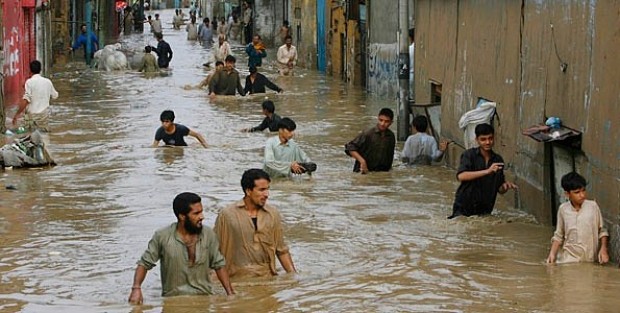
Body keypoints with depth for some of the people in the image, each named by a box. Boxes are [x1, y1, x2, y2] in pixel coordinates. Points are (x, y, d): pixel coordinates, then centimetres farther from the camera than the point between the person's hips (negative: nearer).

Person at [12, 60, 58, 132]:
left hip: (32, 115, -4)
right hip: (45, 114, 4)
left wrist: (17, 115, -13)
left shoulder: (29, 82, -11)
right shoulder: (48, 82, 4)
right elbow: (55, 96, 19)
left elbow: (26, 100, -18)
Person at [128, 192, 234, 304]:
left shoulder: (208, 234, 0)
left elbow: (219, 265, 10)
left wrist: (230, 293, 4)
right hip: (173, 300, -1)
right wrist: (136, 288, -15)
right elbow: (144, 263, 1)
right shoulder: (162, 236, -7)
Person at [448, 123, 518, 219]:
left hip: (484, 211, 4)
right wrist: (487, 171, -31)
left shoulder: (498, 160, 4)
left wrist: (505, 186, -14)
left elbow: (500, 189, 10)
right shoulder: (469, 154, -8)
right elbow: (461, 176, -25)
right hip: (463, 210, -4)